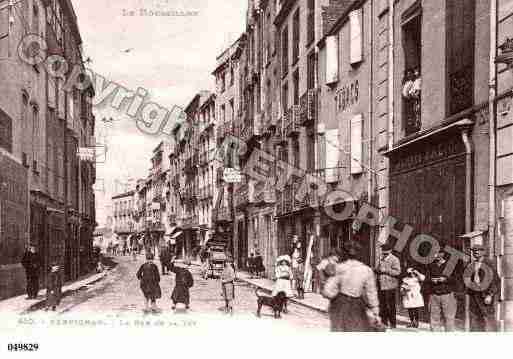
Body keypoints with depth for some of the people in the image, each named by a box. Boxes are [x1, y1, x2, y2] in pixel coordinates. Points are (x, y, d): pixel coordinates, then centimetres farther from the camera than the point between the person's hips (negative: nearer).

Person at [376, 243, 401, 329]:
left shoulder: (394, 260, -6)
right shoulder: (382, 260, 19)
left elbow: (397, 271, -17)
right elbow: (379, 270, 30)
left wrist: (385, 270, -20)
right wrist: (377, 270, 8)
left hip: (390, 286, -7)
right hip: (381, 286, 8)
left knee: (390, 306, -5)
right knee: (382, 305, 11)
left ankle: (393, 324, 2)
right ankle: (384, 323, 21)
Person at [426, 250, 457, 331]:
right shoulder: (431, 266, 13)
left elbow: (455, 279, 0)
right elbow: (427, 279, 13)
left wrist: (445, 279, -15)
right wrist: (432, 280, -7)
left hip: (447, 294, -3)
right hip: (434, 294, 3)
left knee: (449, 317, -3)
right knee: (434, 317, 3)